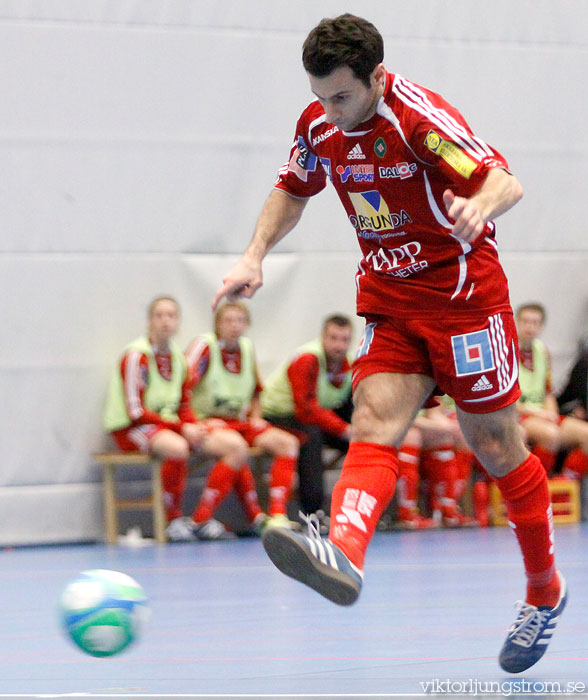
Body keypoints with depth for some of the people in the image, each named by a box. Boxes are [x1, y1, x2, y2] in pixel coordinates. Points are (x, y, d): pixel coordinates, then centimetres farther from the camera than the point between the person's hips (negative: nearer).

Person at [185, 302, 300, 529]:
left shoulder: (247, 348, 12)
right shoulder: (204, 346, -8)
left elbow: (255, 391, 26)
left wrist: (255, 417, 9)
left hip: (239, 422, 7)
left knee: (287, 442, -13)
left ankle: (277, 515, -20)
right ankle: (256, 516, -30)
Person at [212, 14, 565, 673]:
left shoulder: (421, 118, -21)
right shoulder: (319, 125, -1)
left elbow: (505, 181, -30)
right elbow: (292, 190, 18)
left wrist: (479, 207, -53)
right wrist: (255, 255, 2)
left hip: (463, 292, -5)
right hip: (388, 299, 5)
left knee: (495, 447, 2)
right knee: (373, 423, -18)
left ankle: (544, 591, 19)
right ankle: (343, 554, -42)